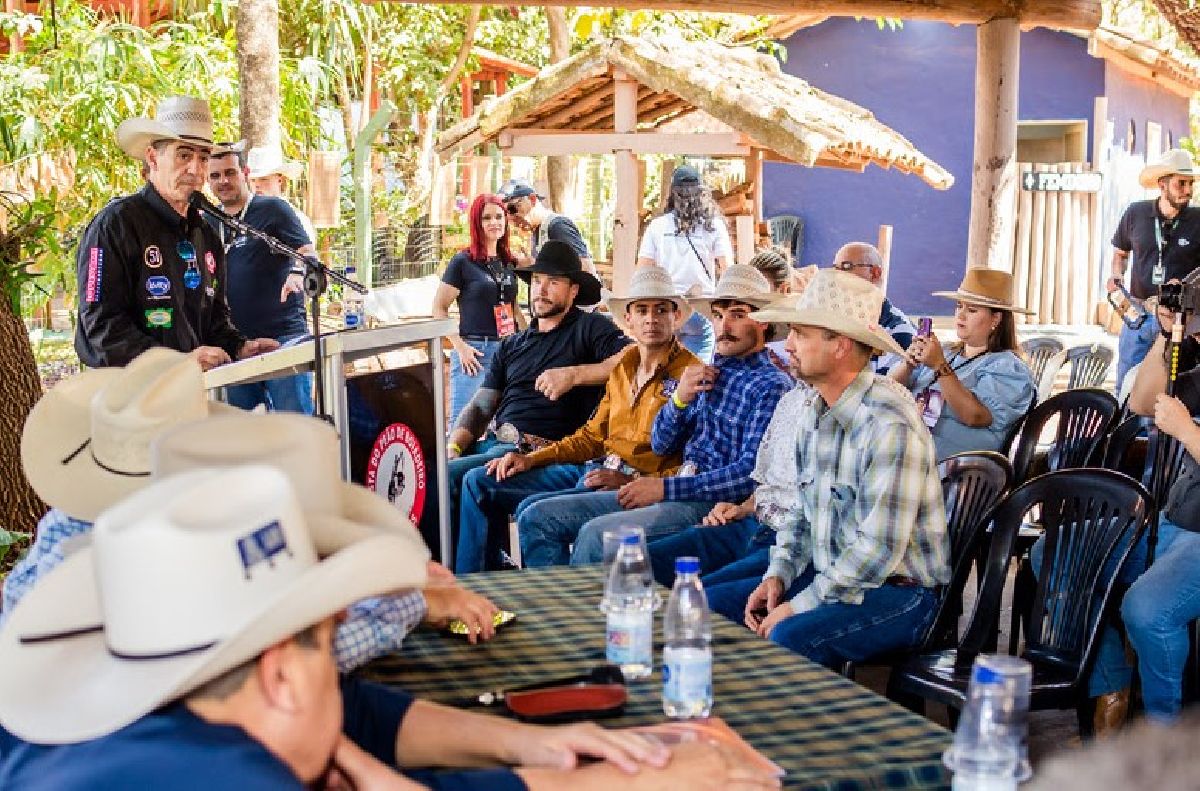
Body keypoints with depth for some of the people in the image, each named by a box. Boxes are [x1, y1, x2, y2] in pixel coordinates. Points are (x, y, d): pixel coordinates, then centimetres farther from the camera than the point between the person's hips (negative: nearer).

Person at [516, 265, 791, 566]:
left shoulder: (771, 386, -7)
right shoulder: (709, 373, 18)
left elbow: (750, 474, -17)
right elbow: (660, 445, 18)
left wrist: (665, 488, -18)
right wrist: (680, 399, -2)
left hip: (711, 504, -8)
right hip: (676, 492, 8)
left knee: (596, 533, -30)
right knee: (536, 517, -2)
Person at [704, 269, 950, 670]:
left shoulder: (890, 424, -22)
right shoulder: (814, 412, 7)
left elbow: (879, 549, -26)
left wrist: (799, 606, -21)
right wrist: (777, 576, 1)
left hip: (897, 589, -9)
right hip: (825, 575, 9)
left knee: (789, 638, -33)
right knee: (710, 605, -2)